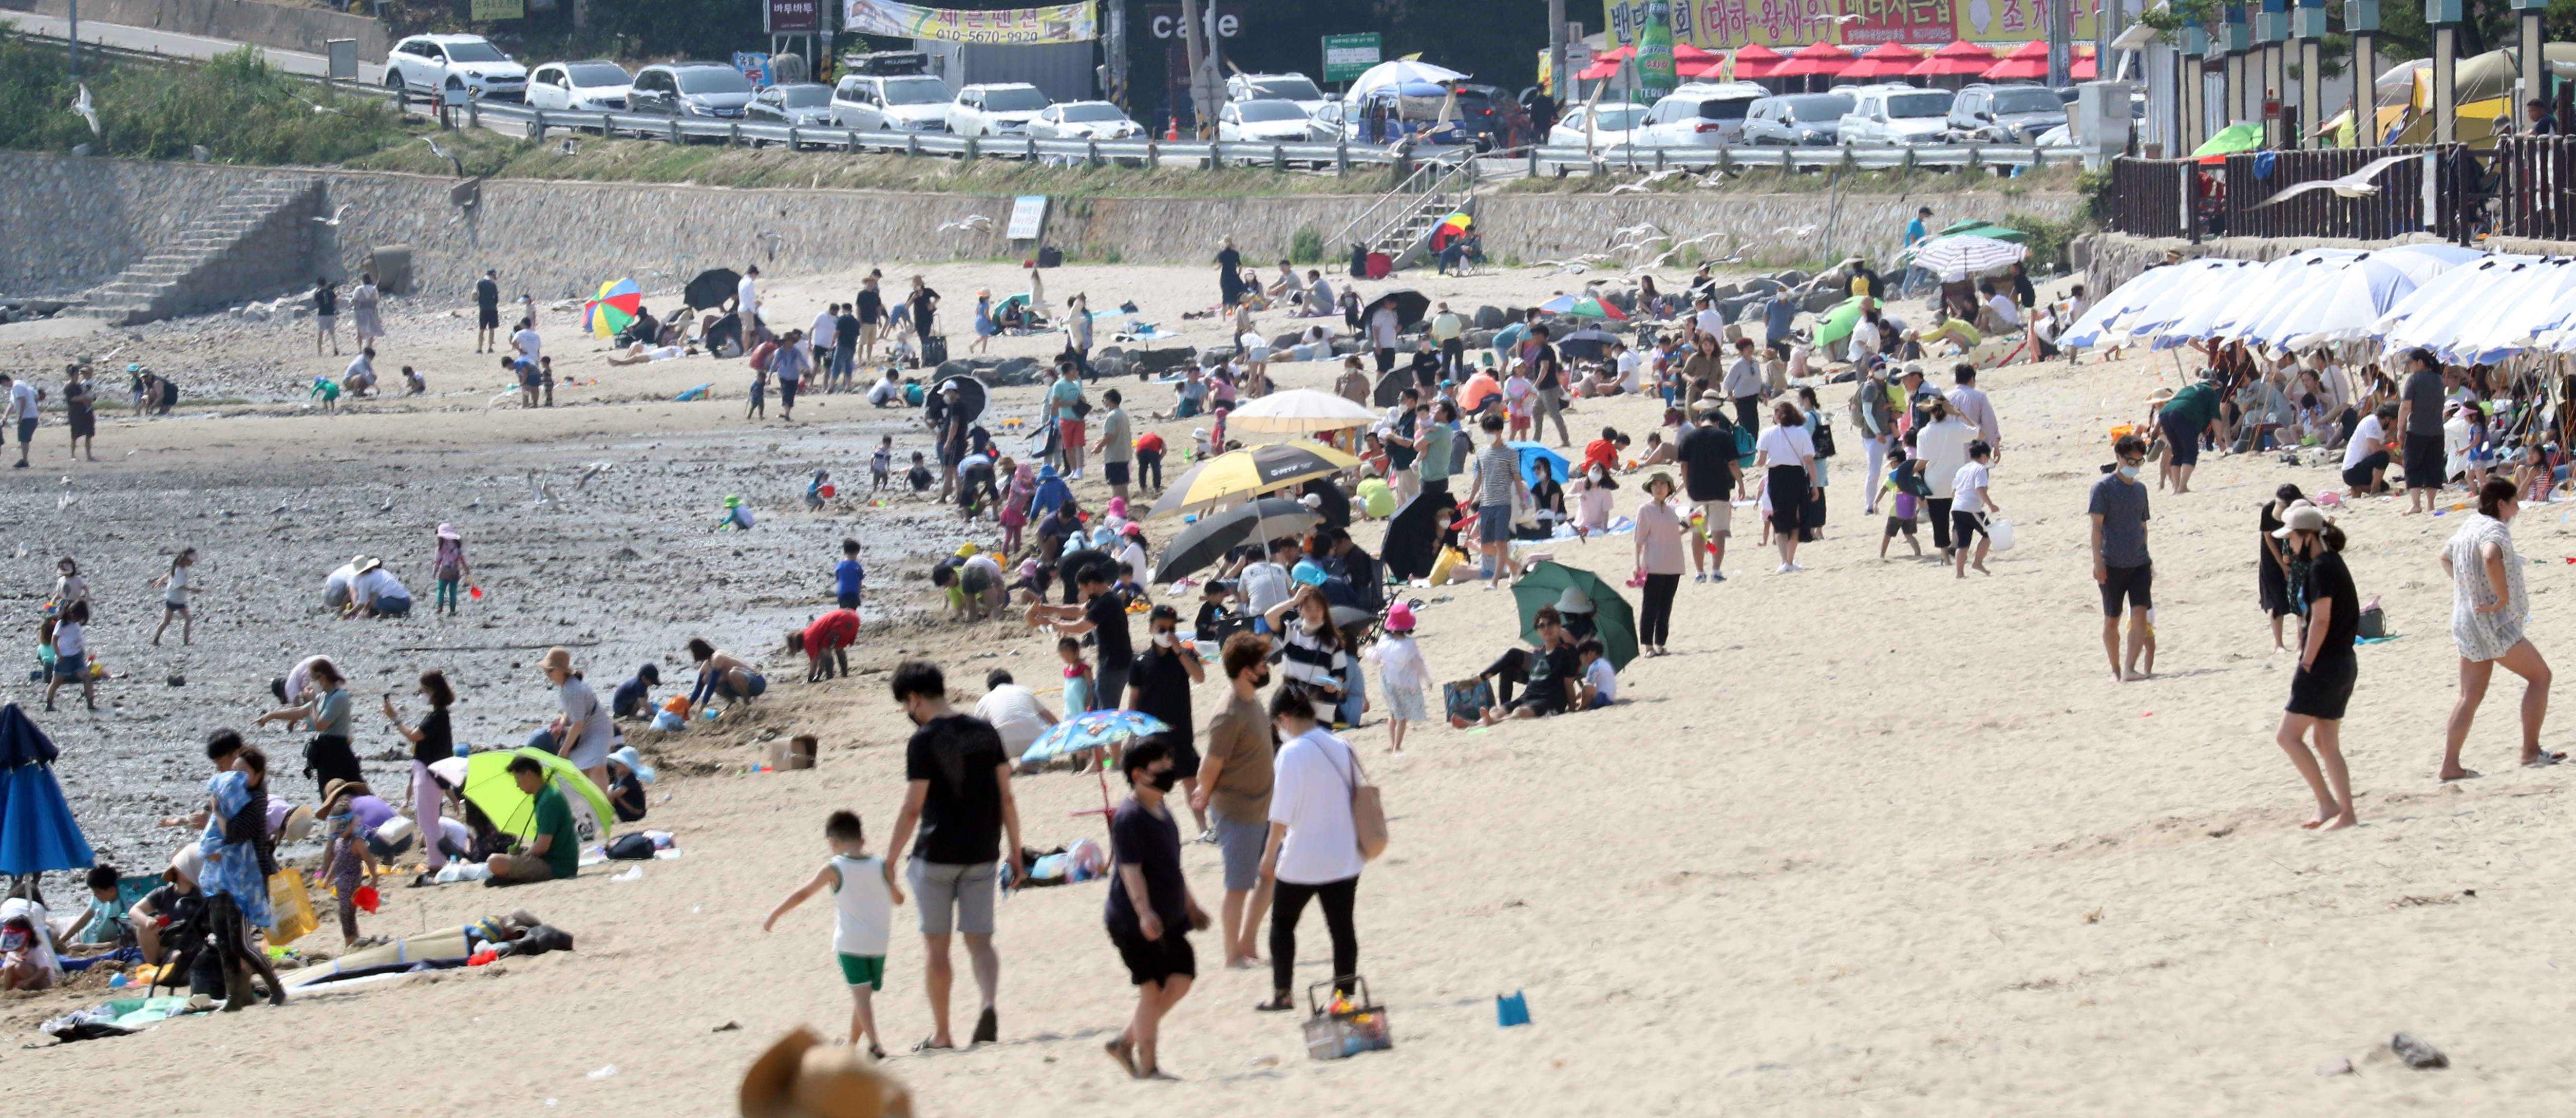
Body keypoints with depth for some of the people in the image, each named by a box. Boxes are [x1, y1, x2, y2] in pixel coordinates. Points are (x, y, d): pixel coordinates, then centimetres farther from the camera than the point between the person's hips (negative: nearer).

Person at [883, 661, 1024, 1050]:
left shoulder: (924, 741, -11)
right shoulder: (985, 733, 4)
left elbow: (912, 809, -14)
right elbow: (1006, 797, 6)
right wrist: (1015, 852, 13)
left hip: (937, 854, -4)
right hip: (981, 855, 4)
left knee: (936, 945, 7)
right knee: (980, 940, 7)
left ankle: (941, 1033, 13)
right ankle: (989, 1004, -19)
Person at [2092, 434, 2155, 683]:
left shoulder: (2140, 489, 13)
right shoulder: (2104, 487, -5)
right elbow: (2097, 526, -8)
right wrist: (2098, 561, -15)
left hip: (2139, 563, 4)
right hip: (2113, 564, -4)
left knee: (2140, 613, -11)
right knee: (2112, 619, 5)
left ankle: (2130, 668, -15)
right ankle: (2116, 669, 17)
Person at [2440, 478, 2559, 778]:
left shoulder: (2470, 526, 13)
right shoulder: (2495, 529, -16)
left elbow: (2446, 556, 32)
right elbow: (2491, 558, -38)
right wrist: (2503, 598, -28)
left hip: (2467, 622, 9)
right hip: (2495, 623, -9)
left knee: (2471, 696, 9)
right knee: (2539, 675, 3)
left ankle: (2450, 765, 3)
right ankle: (2531, 751, 1)